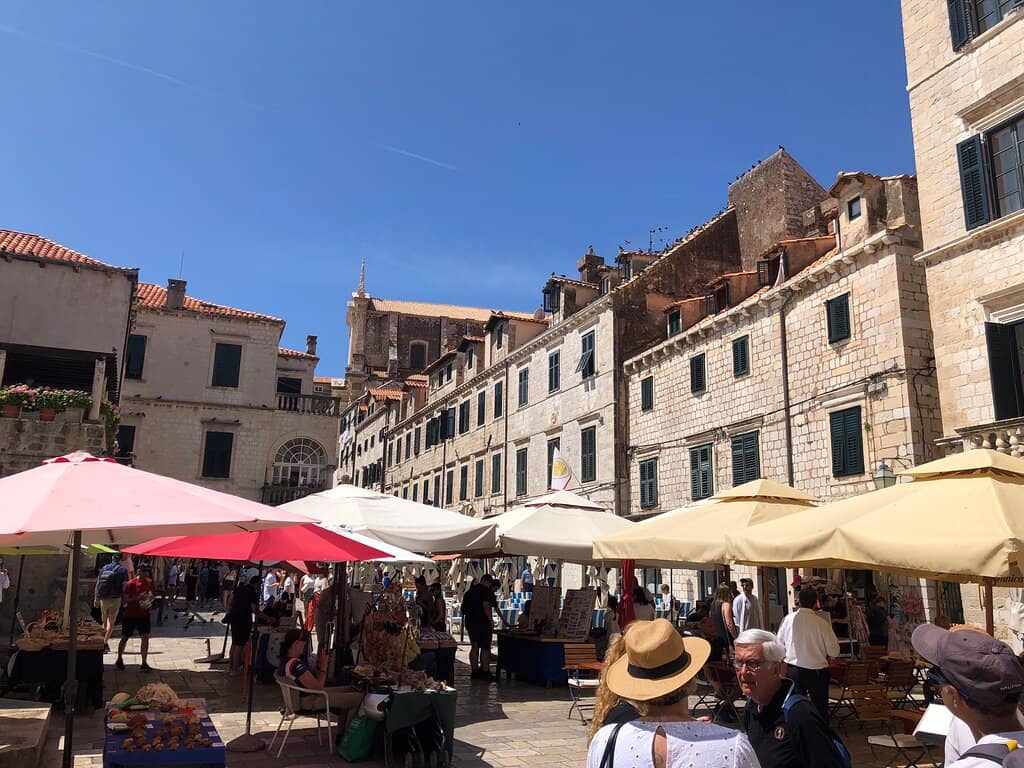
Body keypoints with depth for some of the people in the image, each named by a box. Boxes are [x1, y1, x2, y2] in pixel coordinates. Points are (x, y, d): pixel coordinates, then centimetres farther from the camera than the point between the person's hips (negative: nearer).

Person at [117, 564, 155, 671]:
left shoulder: (149, 582, 2)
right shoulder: (131, 583, -13)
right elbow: (126, 599, -14)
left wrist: (150, 597, -5)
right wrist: (138, 597, -25)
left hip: (143, 614, 3)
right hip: (130, 614, -3)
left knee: (145, 637, -5)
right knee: (125, 638, 10)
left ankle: (144, 663, 0)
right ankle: (119, 659, 34)